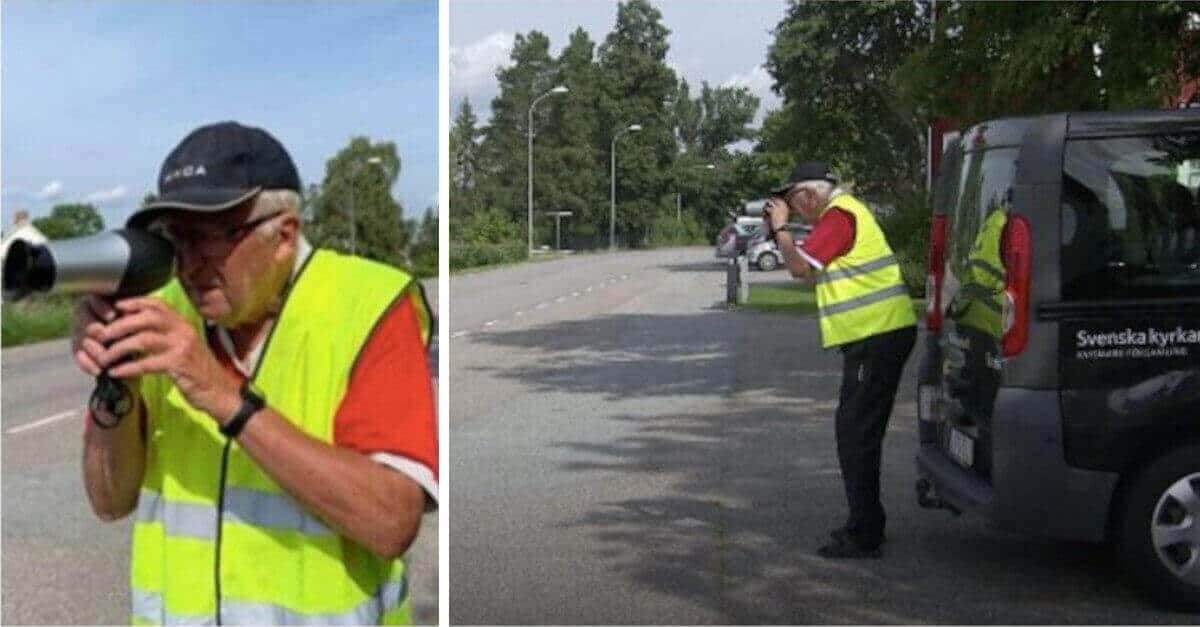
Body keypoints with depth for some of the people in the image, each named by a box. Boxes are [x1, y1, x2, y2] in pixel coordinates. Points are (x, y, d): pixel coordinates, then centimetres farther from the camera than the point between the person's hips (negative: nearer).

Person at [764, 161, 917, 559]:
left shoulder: (839, 215, -12)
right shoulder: (845, 211, 21)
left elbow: (800, 267, -18)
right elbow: (812, 271, 21)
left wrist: (780, 227, -4)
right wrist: (780, 231, 12)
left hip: (876, 336, -11)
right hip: (879, 333, 11)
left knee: (856, 434, -8)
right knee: (859, 433, 18)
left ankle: (863, 537, -5)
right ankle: (865, 524, 27)